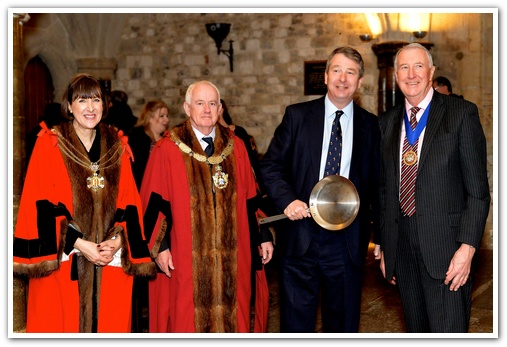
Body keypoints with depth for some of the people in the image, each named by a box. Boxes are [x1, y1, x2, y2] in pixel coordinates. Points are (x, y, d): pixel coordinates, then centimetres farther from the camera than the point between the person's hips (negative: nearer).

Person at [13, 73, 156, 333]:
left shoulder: (117, 147, 11)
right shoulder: (49, 144, 0)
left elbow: (129, 203, 10)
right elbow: (42, 205, -5)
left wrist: (118, 239, -7)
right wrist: (78, 243, -13)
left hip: (111, 261, 3)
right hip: (63, 260, -3)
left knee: (108, 325, 3)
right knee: (62, 326, -1)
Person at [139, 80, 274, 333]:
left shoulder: (235, 147, 8)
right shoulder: (167, 150, -4)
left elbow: (250, 196, 11)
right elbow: (154, 202, -5)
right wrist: (160, 247, -11)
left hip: (230, 254, 3)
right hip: (185, 258, -3)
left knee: (230, 318, 8)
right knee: (189, 321, 4)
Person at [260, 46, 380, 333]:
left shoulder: (371, 125, 7)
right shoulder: (297, 116, 4)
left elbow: (377, 185, 11)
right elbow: (270, 166, 5)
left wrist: (380, 236, 6)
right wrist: (287, 200, -13)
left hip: (348, 242, 1)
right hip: (300, 238, -1)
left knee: (344, 325, 11)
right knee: (296, 323, 5)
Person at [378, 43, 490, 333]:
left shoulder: (462, 113, -3)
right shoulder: (387, 123, 12)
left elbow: (478, 189, -6)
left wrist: (468, 247, -14)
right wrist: (385, 248, 13)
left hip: (445, 245, -5)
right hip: (402, 247, 5)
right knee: (417, 331, 13)